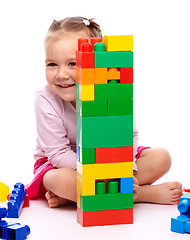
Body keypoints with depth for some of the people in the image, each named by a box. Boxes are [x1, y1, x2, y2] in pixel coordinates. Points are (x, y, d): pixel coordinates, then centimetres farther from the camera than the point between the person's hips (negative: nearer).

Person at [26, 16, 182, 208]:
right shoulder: (46, 100, -23)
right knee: (62, 180, -39)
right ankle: (148, 193, -26)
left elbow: (129, 136, -8)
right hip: (62, 164, -4)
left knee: (161, 158, -13)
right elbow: (58, 153, -23)